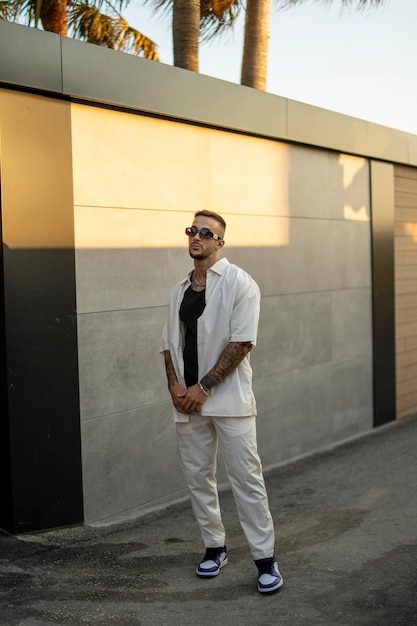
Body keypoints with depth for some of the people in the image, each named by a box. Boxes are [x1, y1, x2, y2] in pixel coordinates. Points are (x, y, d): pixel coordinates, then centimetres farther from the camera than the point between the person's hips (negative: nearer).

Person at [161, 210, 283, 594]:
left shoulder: (239, 283, -5)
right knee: (197, 476, 11)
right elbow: (169, 343, 15)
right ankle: (214, 547, 27)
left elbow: (242, 342, -13)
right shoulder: (180, 290, 14)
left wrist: (204, 387, -14)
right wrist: (175, 386, -2)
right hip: (188, 400, 6)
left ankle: (265, 559, 5)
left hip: (228, 399, -6)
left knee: (246, 477, -4)